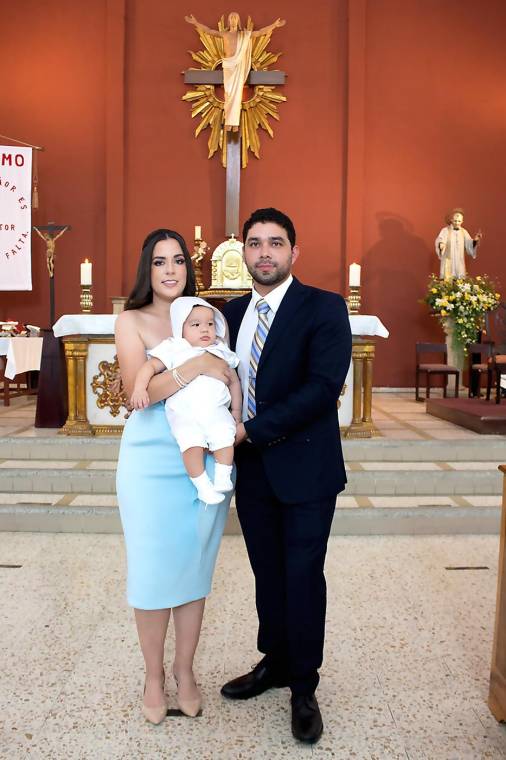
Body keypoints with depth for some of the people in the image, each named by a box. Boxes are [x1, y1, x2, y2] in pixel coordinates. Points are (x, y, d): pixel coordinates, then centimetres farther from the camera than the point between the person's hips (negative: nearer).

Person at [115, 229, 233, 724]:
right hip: (151, 462, -2)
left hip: (205, 461, 3)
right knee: (153, 571, 7)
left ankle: (184, 670, 30)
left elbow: (226, 382, 10)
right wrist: (198, 366, -19)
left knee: (195, 568, 11)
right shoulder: (131, 321, -2)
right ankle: (154, 675, 28)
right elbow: (136, 391, -15)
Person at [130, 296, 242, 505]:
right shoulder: (174, 350, 6)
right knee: (192, 444, -24)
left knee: (225, 438, -21)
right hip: (184, 413, -3)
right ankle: (202, 486, -12)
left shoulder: (221, 352, 16)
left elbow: (234, 381, 22)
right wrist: (140, 388, -15)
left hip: (216, 411, 3)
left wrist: (236, 411, 20)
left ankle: (223, 478, -8)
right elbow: (150, 366, 1)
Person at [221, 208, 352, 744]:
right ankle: (274, 662, 38)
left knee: (303, 579, 5)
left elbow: (324, 387, -20)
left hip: (304, 469, -5)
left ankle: (304, 688, 24)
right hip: (251, 469, 5)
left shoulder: (324, 308, -10)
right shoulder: (231, 313, 8)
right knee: (267, 574, 18)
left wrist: (250, 431, -19)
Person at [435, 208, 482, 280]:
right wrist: (441, 244, -43)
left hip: (459, 262, 4)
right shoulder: (445, 230, -3)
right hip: (448, 262, -4)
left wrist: (475, 240, -16)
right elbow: (439, 240, -19)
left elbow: (470, 245, 5)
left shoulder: (464, 232, 8)